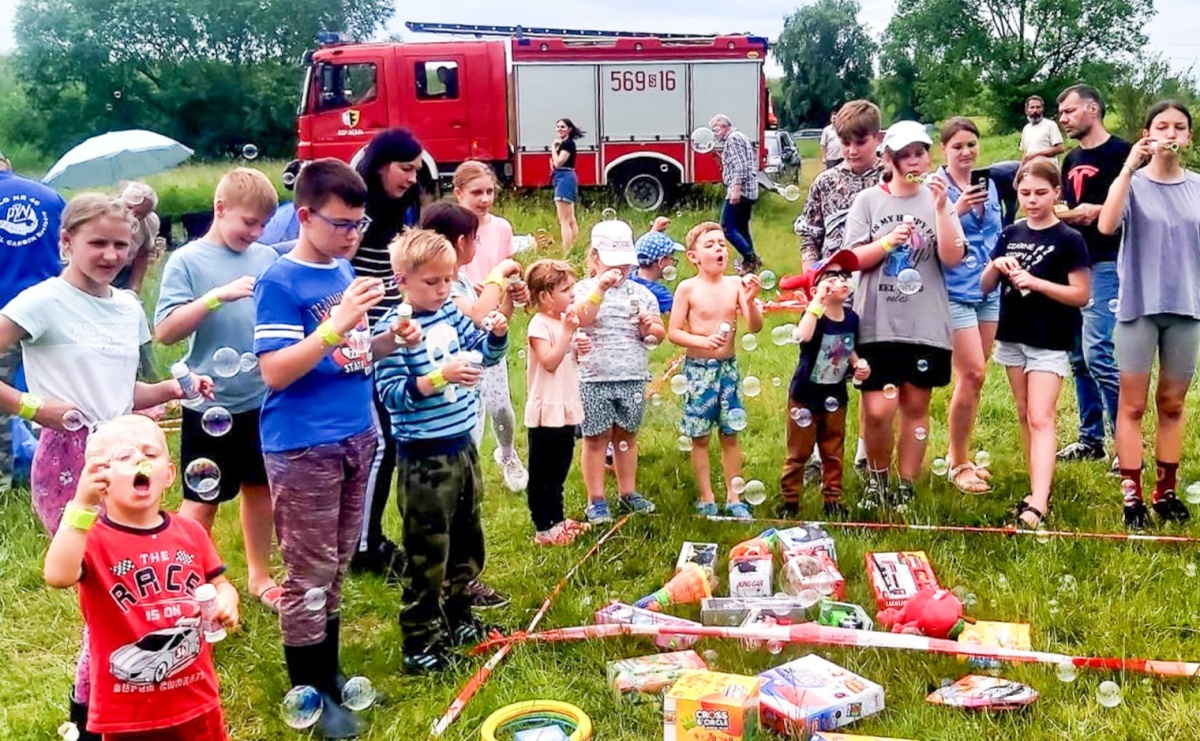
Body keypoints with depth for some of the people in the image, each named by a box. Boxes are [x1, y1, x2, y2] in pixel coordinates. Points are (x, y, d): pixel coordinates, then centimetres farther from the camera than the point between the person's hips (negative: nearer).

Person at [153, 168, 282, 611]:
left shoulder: (267, 258, 4)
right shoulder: (187, 261, -9)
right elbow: (165, 331, -18)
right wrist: (217, 295, -27)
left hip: (263, 400, 5)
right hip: (212, 404, -5)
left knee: (260, 489, 18)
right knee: (203, 500, 6)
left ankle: (259, 576, 35)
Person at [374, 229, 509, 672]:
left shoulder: (452, 314, 3)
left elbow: (485, 354, 16)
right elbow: (392, 395, -20)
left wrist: (497, 333, -4)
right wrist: (440, 377, -29)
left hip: (463, 447, 8)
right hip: (423, 457, -8)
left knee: (466, 540, 20)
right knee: (427, 552, 1)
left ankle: (456, 618, 38)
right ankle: (420, 641, 14)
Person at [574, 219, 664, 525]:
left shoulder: (640, 293, 10)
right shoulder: (584, 289, -1)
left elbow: (660, 334, 12)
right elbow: (581, 319, -22)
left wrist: (650, 328, -10)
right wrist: (600, 287, -28)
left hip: (633, 379, 3)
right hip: (594, 380, -3)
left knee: (627, 436, 13)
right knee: (597, 439, 3)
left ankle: (628, 493, 25)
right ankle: (596, 500, 12)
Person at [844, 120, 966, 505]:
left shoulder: (937, 200, 6)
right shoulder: (868, 201, 4)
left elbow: (953, 258, -5)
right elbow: (853, 259, 1)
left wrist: (941, 208, -14)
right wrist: (888, 242, -14)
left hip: (926, 325, 1)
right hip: (877, 324, -1)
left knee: (916, 405, 8)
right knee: (878, 409, -8)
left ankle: (906, 487, 20)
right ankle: (877, 478, 18)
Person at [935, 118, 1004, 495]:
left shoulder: (988, 184, 11)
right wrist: (955, 210, -26)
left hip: (988, 291, 7)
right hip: (954, 292, -6)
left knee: (973, 377, 10)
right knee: (972, 375, -10)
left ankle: (959, 455, 23)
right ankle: (958, 464, 3)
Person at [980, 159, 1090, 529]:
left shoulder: (1068, 240, -7)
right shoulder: (1011, 234, 7)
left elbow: (1080, 294, -10)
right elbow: (984, 287, 9)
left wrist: (1035, 281, -21)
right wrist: (996, 266, -12)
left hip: (1050, 342, -6)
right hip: (1013, 336, 6)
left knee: (1041, 418, -12)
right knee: (1024, 416, 12)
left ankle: (1038, 503, -17)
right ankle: (1040, 484, 23)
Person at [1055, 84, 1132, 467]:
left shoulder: (1120, 152, -6)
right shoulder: (1071, 160, 18)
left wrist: (1097, 212, -21)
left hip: (1106, 264, -8)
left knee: (1098, 353, -14)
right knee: (1078, 356, 10)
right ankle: (1090, 439, 20)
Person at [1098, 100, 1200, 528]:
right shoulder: (1133, 183, -5)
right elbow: (1106, 226, -24)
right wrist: (1129, 167, -26)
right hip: (1139, 306, -3)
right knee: (1133, 405, 2)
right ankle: (1131, 494, 6)